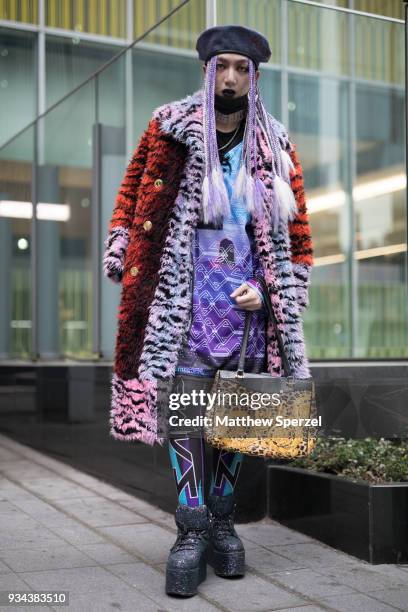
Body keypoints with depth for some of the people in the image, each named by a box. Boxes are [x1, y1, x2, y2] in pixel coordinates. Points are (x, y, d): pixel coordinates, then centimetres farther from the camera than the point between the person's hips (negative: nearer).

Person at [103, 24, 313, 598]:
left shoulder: (275, 147, 8)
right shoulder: (170, 129, 4)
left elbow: (297, 230, 10)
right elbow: (133, 191, 13)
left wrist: (268, 291, 0)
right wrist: (118, 249, 2)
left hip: (248, 298, 2)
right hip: (185, 293, -2)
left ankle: (223, 520, 17)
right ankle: (191, 532, -3)